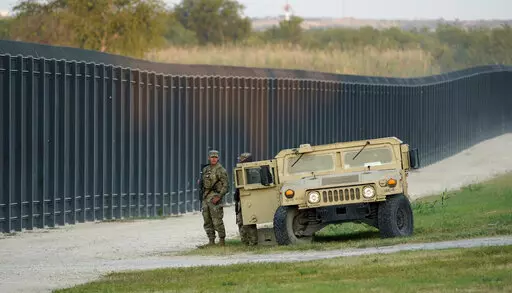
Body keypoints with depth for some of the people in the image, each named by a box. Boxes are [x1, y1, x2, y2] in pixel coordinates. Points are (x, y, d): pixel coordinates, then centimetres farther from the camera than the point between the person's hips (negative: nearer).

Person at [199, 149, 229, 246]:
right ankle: (211, 241, 13)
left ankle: (222, 240, -1)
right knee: (207, 221, 8)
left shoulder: (221, 170, -7)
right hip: (206, 197, 7)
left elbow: (225, 186, -11)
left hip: (215, 197, -7)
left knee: (217, 221, -8)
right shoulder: (206, 169, 14)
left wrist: (219, 197, -19)